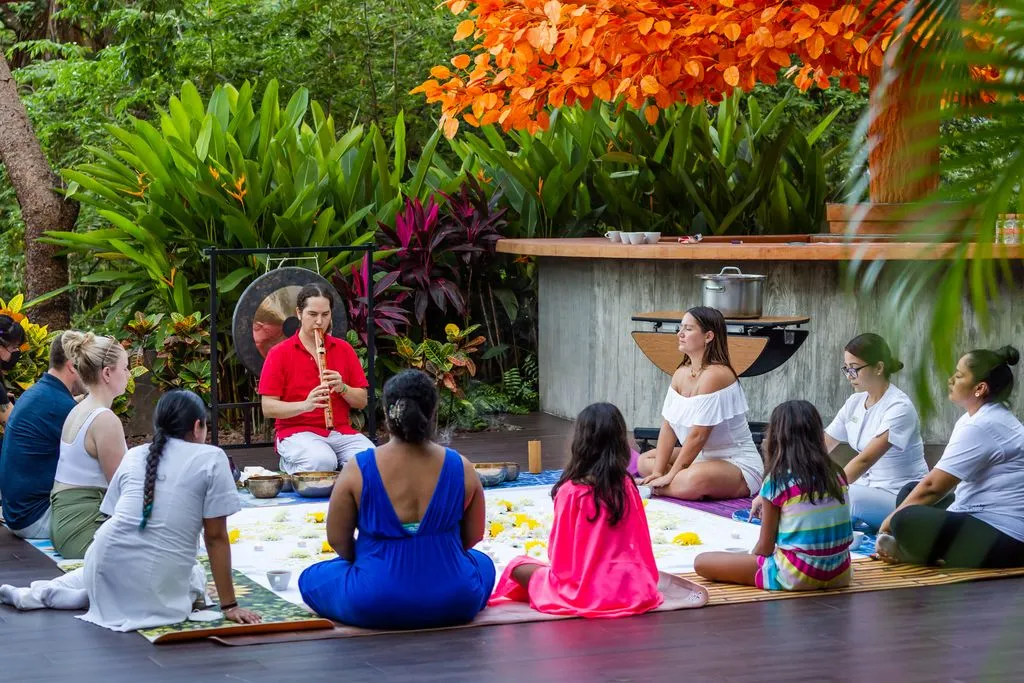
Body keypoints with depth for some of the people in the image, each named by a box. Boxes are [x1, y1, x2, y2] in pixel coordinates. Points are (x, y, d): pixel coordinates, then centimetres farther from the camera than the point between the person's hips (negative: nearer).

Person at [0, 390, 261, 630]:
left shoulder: (133, 456, 16)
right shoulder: (211, 459, 1)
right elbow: (216, 537, -1)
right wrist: (229, 606, 3)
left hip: (106, 562, 5)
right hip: (158, 587, -5)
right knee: (197, 575, 28)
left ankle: (46, 592, 15)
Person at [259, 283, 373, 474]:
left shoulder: (344, 349, 12)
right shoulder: (279, 354, 1)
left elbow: (362, 401, 11)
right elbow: (268, 408, -5)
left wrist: (342, 388, -11)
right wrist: (305, 405, -23)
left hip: (341, 432, 3)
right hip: (296, 432, -3)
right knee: (322, 462, -37)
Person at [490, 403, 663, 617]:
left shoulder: (571, 491, -13)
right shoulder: (628, 487, 0)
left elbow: (559, 548, -4)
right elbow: (641, 541, 8)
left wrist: (563, 573, 16)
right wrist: (646, 581, 23)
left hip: (584, 590, -3)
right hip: (631, 588, 3)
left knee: (517, 566, 14)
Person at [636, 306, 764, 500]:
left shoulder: (715, 375, -22)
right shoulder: (681, 374, 5)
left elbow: (697, 435, -23)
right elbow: (668, 426, 2)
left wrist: (671, 475, -18)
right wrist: (658, 472, -7)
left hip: (739, 464, -10)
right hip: (704, 455, 10)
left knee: (693, 481, -38)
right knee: (644, 462, 9)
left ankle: (655, 490, -10)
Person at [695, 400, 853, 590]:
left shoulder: (777, 482, -9)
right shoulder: (836, 475, 5)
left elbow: (765, 548, -4)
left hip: (796, 578, -6)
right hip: (839, 574, 6)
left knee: (702, 562, -2)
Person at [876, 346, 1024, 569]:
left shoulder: (981, 427, -18)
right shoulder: (984, 417, 15)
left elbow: (933, 485, -15)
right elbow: (940, 482, 14)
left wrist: (891, 521, -2)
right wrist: (896, 516, 5)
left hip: (1003, 543, -12)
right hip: (988, 525, 12)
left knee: (907, 521, -30)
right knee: (910, 493, 20)